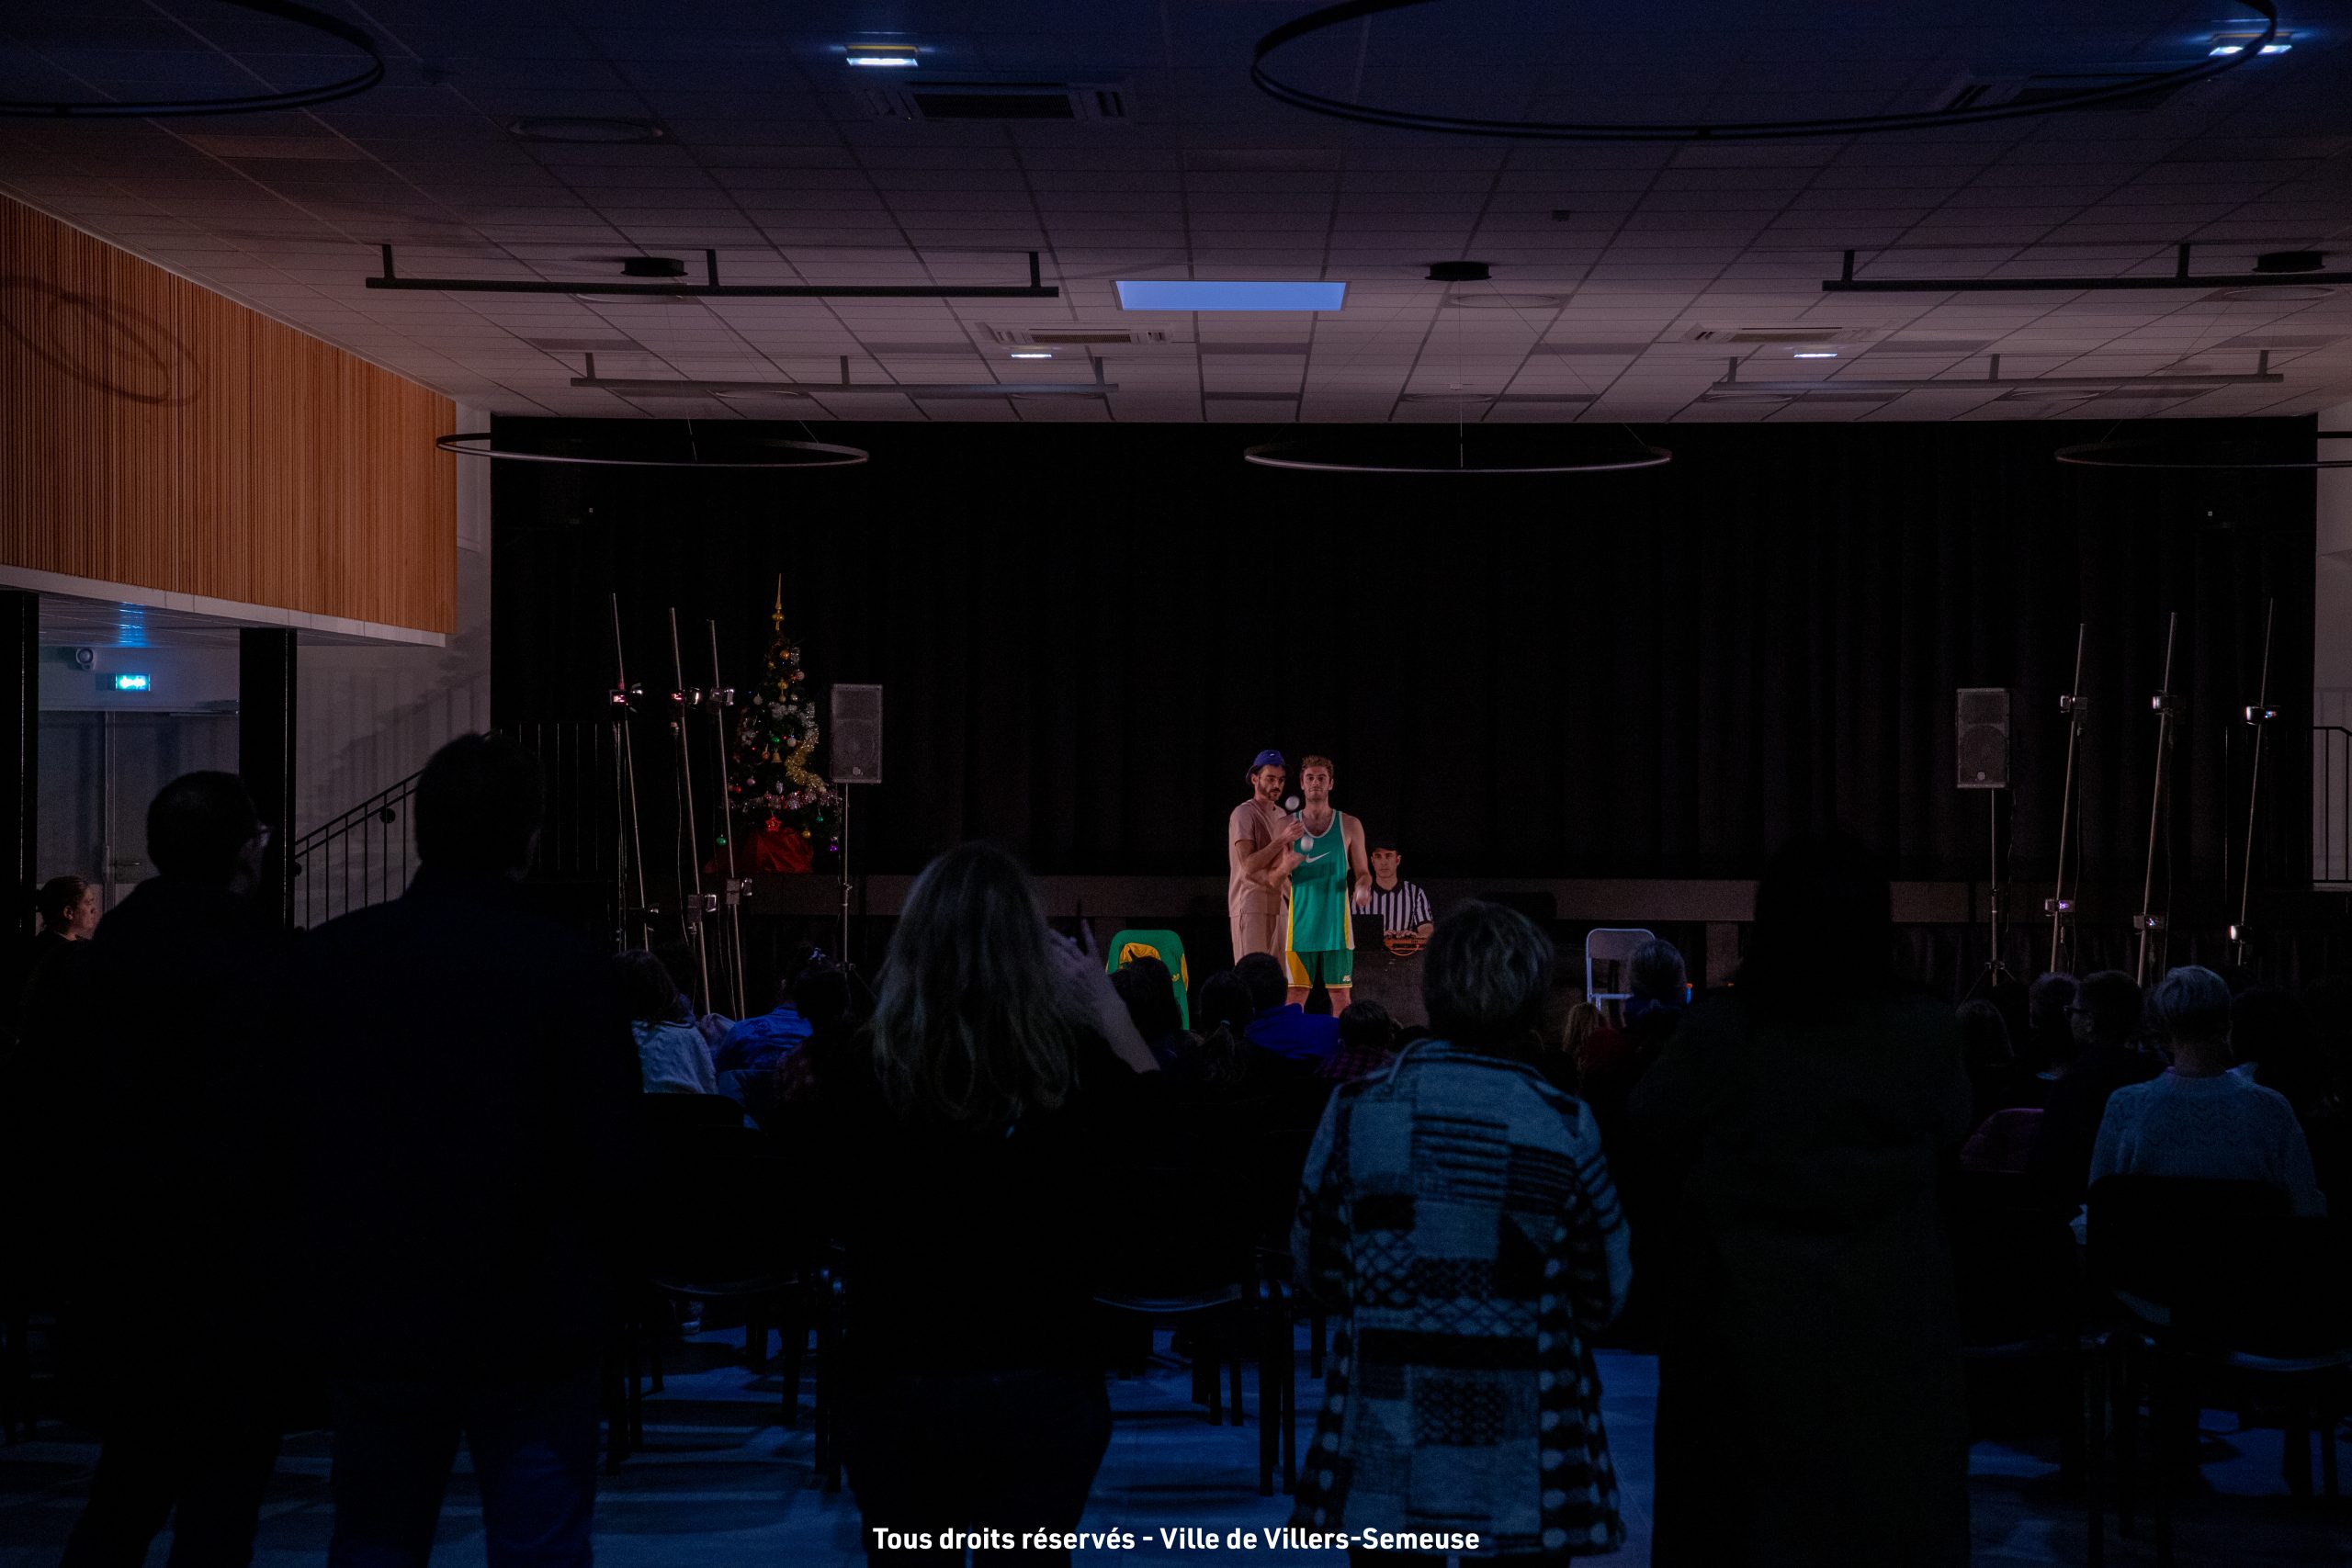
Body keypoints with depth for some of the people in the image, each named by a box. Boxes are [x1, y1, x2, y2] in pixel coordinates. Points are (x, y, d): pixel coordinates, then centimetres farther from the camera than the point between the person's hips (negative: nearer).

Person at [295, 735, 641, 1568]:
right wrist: (601, 1286, 5)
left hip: (374, 1320, 3)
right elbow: (614, 1157, -12)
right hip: (534, 1327, -3)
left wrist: (325, 1284, 15)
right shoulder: (571, 968, -12)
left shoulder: (327, 957, -3)